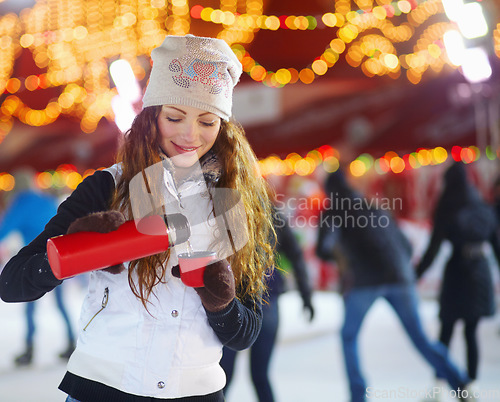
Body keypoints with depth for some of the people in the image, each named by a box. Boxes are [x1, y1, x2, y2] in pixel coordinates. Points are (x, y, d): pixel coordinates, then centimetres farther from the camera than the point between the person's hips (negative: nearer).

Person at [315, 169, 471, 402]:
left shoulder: (333, 213, 10)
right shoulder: (376, 208, 26)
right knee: (420, 338, 12)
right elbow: (405, 246, 24)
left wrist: (339, 255, 17)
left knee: (349, 335, 16)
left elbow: (323, 249, -4)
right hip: (399, 276, 4)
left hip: (365, 279, -4)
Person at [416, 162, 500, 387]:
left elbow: (432, 250, -11)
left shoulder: (448, 212, -9)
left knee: (445, 333, 4)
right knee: (471, 333, 11)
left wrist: (415, 277, -7)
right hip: (481, 275, 4)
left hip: (457, 275, -4)